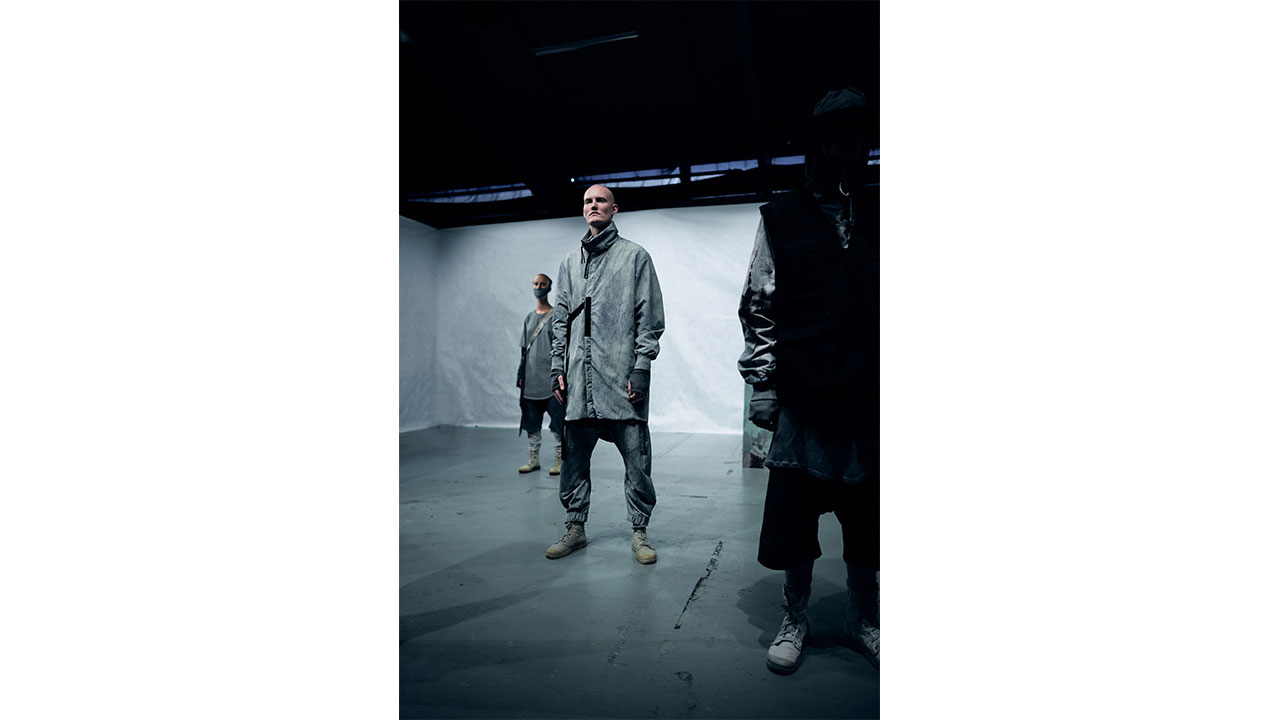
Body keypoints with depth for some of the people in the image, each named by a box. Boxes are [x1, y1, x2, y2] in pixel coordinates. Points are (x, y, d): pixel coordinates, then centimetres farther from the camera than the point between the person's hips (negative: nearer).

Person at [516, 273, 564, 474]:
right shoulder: (529, 318, 15)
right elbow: (524, 350, 18)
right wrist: (520, 374, 13)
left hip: (551, 380, -5)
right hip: (531, 382, 5)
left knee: (557, 421, -3)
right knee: (532, 422, 9)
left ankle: (559, 460, 6)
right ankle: (533, 459, 19)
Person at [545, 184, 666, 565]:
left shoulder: (635, 256, 6)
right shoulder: (570, 261, 19)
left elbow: (649, 318, 0)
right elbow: (561, 319, 18)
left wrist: (641, 367, -9)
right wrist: (557, 366, 9)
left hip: (622, 375, -4)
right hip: (578, 378, 4)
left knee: (636, 458, 0)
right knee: (574, 457, 9)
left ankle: (639, 531, 15)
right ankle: (575, 527, 24)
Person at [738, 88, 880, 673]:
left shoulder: (879, 215, 14)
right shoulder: (781, 219, 7)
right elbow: (758, 308, 2)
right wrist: (761, 384, -5)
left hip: (872, 396, 3)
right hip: (803, 397, -2)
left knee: (869, 515, 11)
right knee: (795, 510, 4)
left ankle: (863, 619, 33)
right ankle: (795, 619, 25)